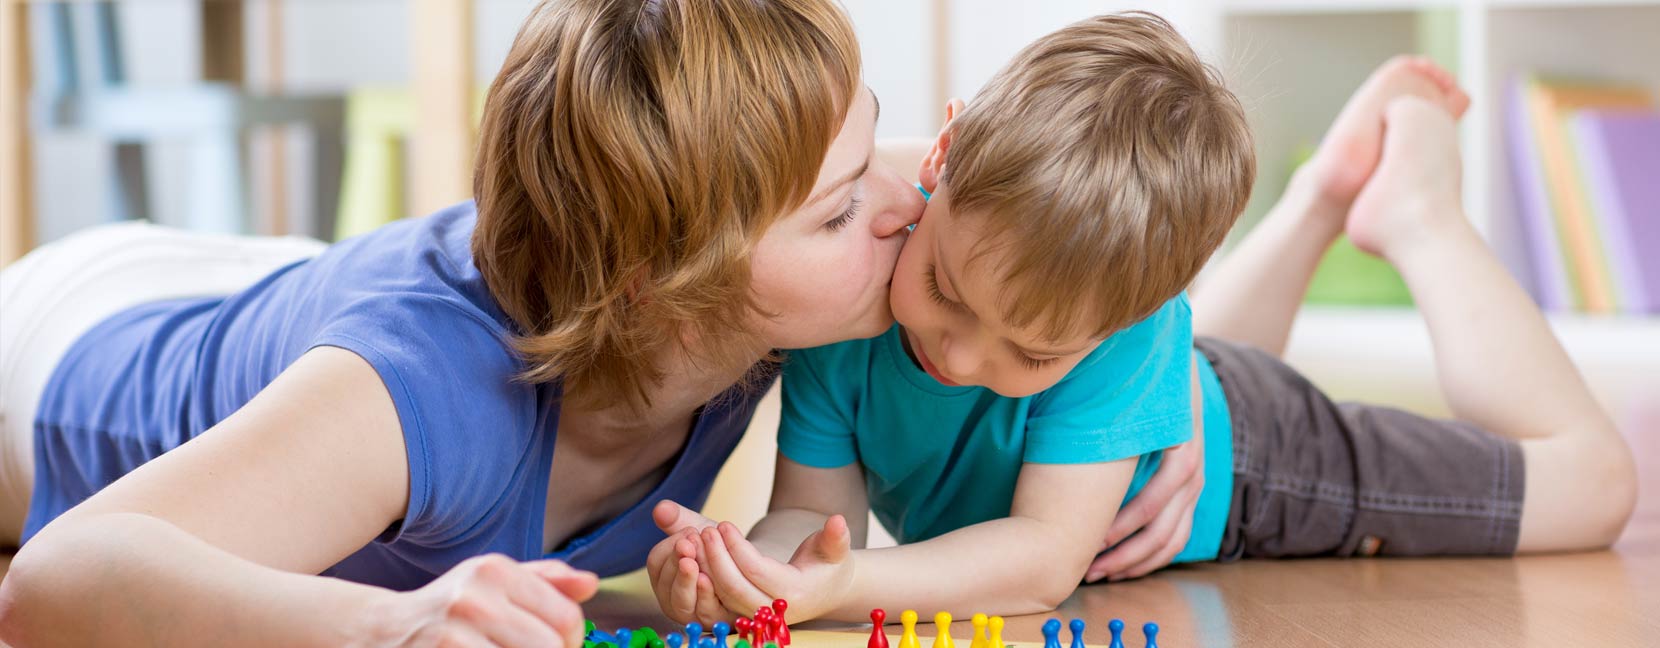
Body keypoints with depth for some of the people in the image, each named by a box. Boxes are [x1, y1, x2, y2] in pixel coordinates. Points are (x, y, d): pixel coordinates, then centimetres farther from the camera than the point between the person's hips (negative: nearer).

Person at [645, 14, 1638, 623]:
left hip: (1236, 480, -4)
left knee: (1589, 481, 11)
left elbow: (1049, 553, -46)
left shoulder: (1124, 329, -47)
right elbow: (815, 509, -32)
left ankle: (1418, 209, 24)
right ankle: (1324, 196, 47)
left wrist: (848, 586, -59)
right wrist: (761, 564, -55)